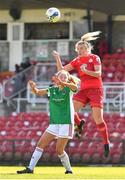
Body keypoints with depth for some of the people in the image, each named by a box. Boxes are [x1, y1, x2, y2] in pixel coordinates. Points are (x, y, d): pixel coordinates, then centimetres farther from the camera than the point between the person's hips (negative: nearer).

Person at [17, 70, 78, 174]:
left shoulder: (68, 89, -6)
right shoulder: (52, 90, 8)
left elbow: (75, 87, -29)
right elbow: (37, 92, 5)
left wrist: (61, 83, -48)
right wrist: (33, 87, -20)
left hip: (66, 123, -5)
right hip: (54, 123, 5)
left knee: (59, 150, -6)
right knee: (41, 144, -2)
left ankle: (69, 170, 12)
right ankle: (30, 168, 0)